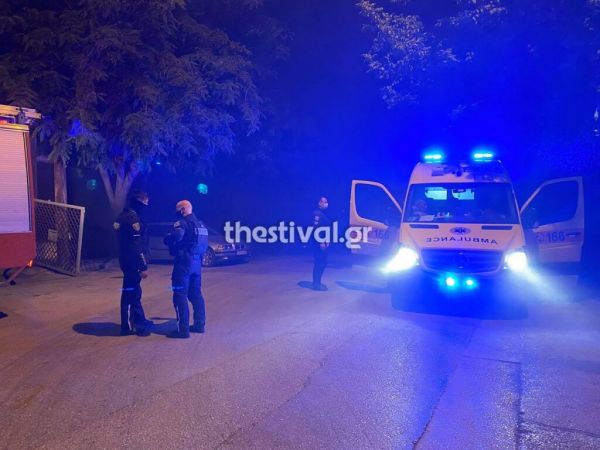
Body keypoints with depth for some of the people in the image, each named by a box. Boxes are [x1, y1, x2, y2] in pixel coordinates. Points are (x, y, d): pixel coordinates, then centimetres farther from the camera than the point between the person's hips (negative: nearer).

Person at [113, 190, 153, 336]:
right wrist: (143, 266, -21)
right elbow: (136, 245, -22)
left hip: (126, 260, 10)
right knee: (131, 292, -2)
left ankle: (139, 320, 27)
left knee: (134, 291, 17)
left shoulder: (124, 216, 14)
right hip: (132, 262, -10)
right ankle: (128, 326, 6)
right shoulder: (133, 218, -18)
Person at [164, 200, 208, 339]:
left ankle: (183, 329, -4)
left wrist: (167, 239, -9)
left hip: (184, 262, -9)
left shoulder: (182, 223, -11)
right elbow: (204, 244, 19)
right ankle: (199, 324, 22)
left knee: (180, 295, -4)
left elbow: (175, 237, -28)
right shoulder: (200, 224, 16)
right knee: (195, 294, 17)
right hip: (197, 262, 9)